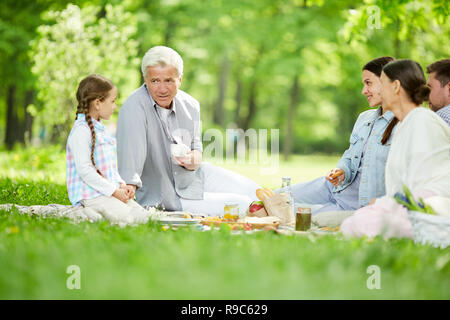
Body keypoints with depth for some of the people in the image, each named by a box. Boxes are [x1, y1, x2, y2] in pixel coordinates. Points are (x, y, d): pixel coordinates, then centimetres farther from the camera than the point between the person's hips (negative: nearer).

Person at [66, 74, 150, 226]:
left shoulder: (100, 129, 19)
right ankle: (87, 213, -9)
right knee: (128, 219, -23)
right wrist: (113, 191, -17)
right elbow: (85, 169, -19)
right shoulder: (81, 130, -13)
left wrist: (121, 185, 6)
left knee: (142, 216, -5)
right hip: (92, 195, -9)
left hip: (111, 192, 9)